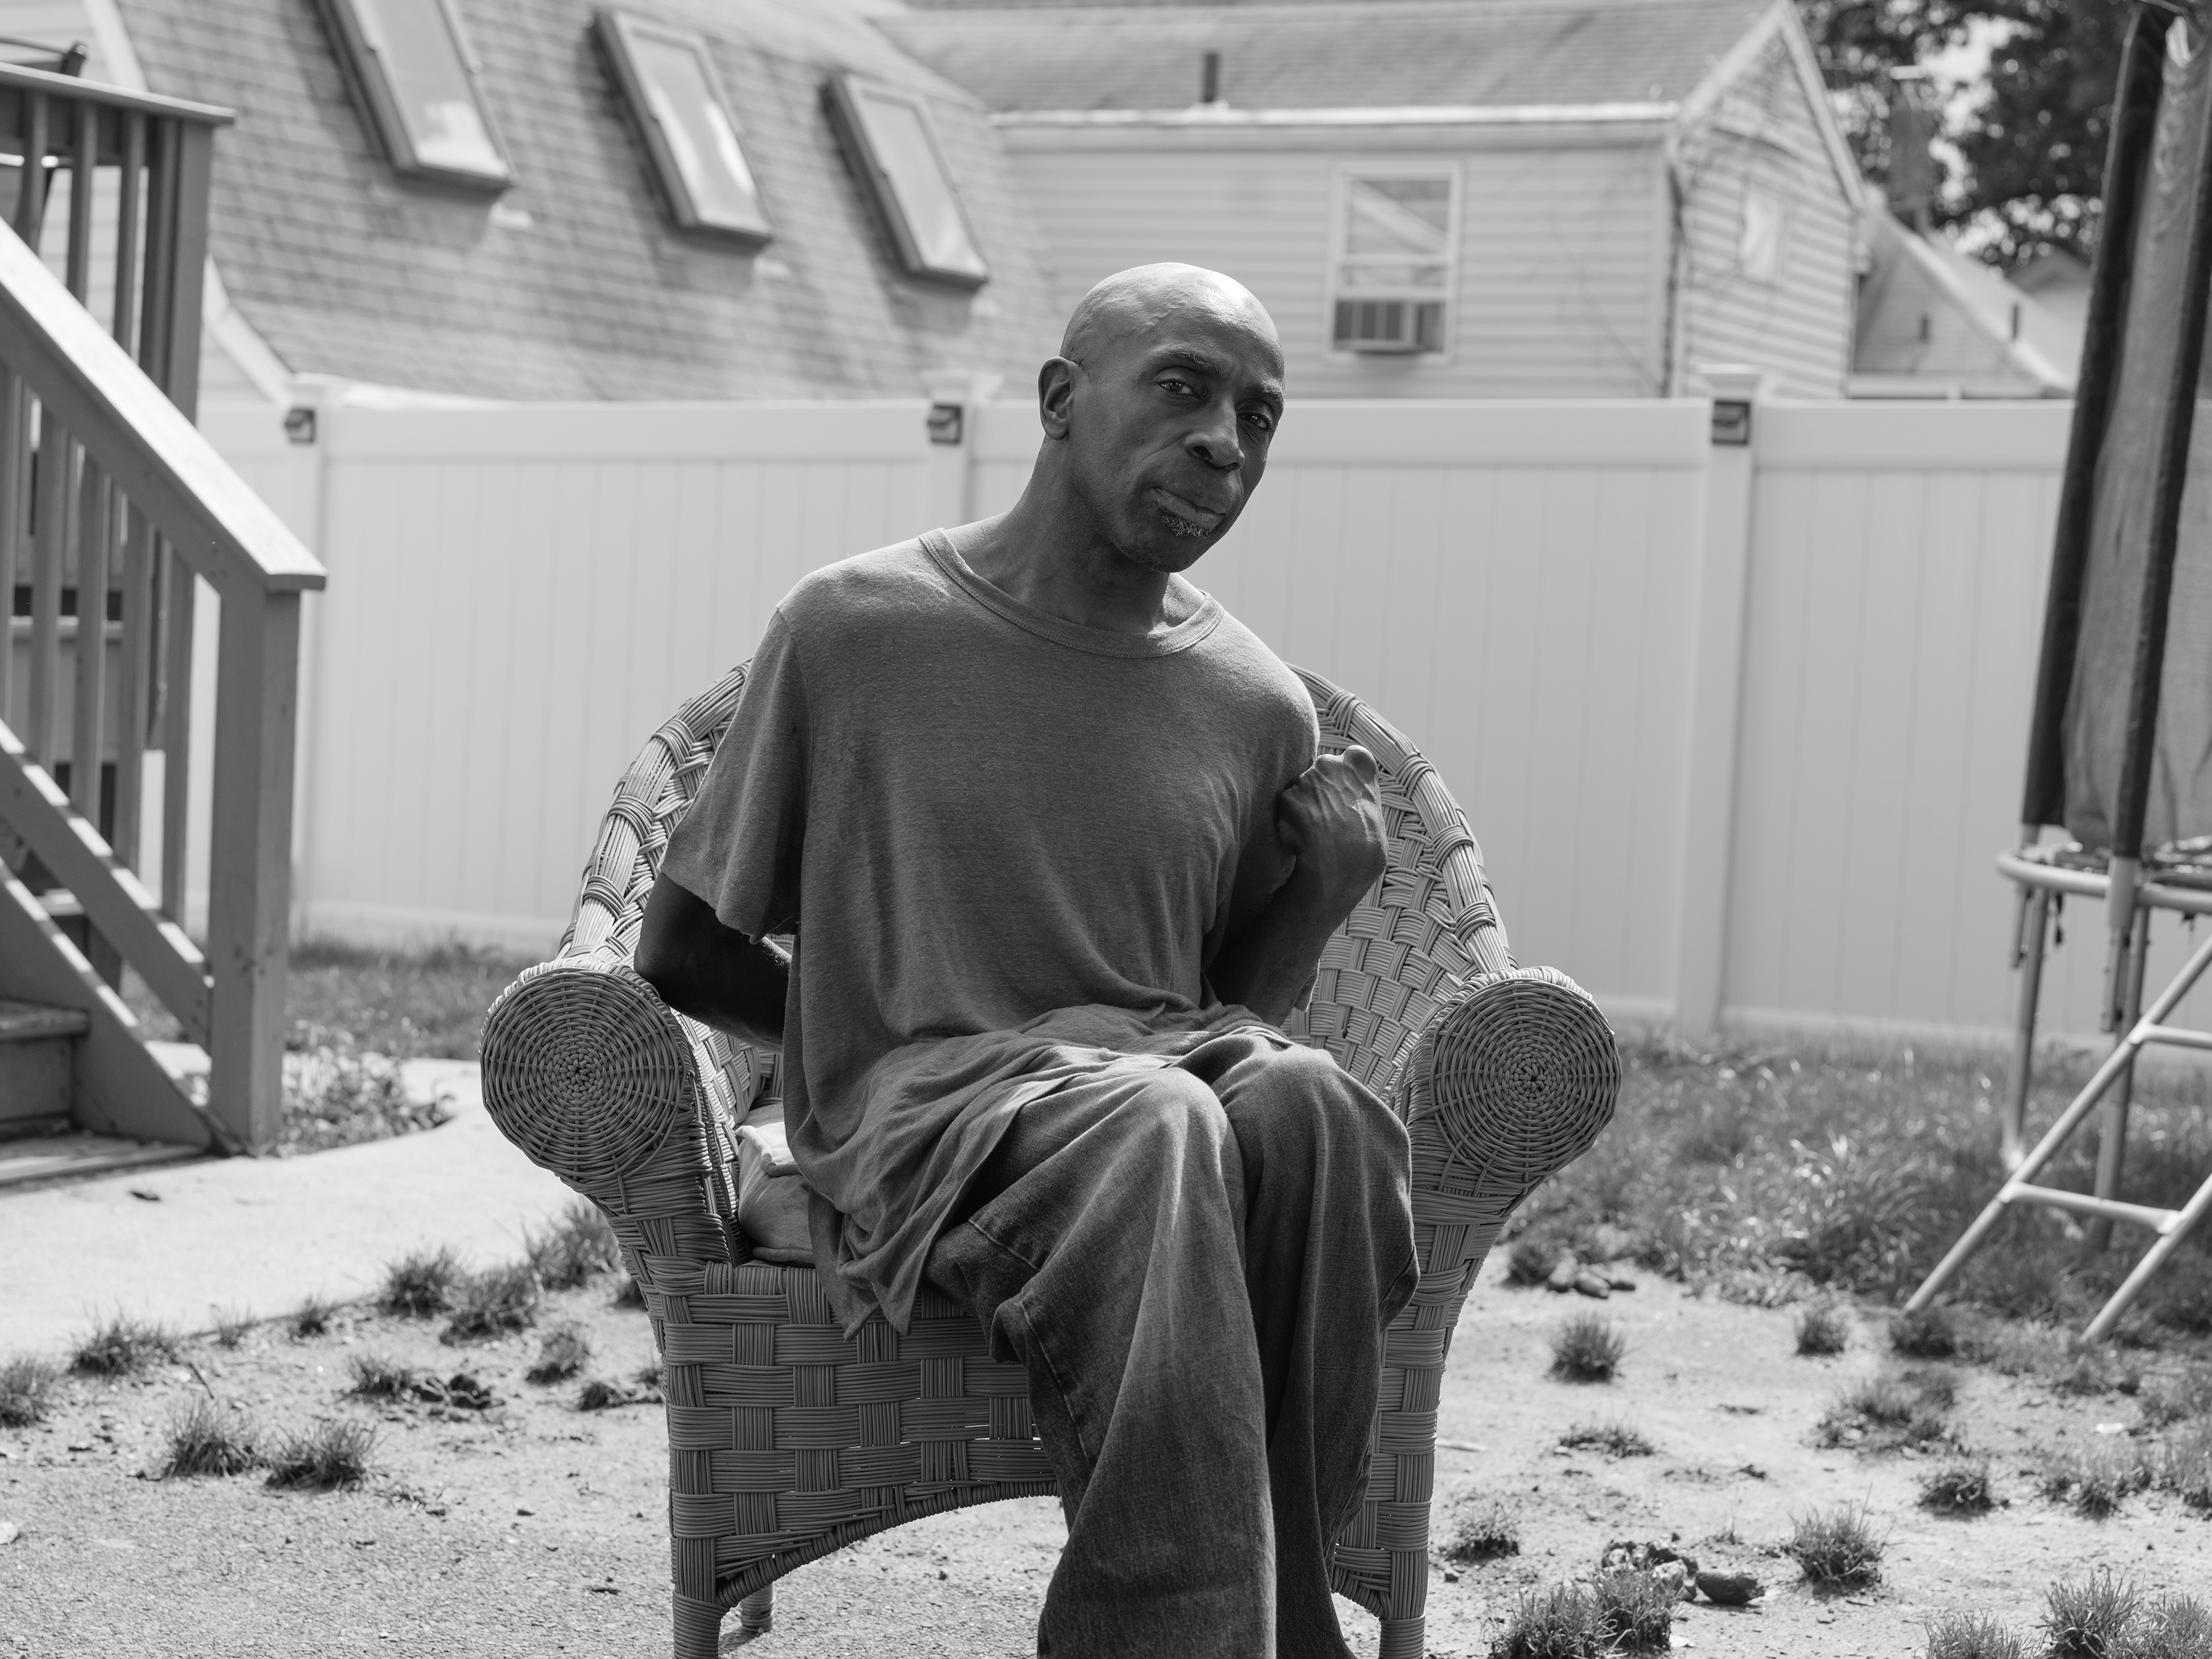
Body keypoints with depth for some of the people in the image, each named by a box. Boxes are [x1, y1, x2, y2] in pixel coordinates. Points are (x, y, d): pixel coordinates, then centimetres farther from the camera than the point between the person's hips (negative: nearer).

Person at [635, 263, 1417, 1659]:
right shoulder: (859, 630, 1)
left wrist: (1323, 889, -1)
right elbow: (681, 953, 7)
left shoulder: (1260, 708, 10)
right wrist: (886, 1040, 0)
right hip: (913, 1114, -3)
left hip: (1166, 1082, 4)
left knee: (1302, 1098, -33)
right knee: (1159, 1126, -37)